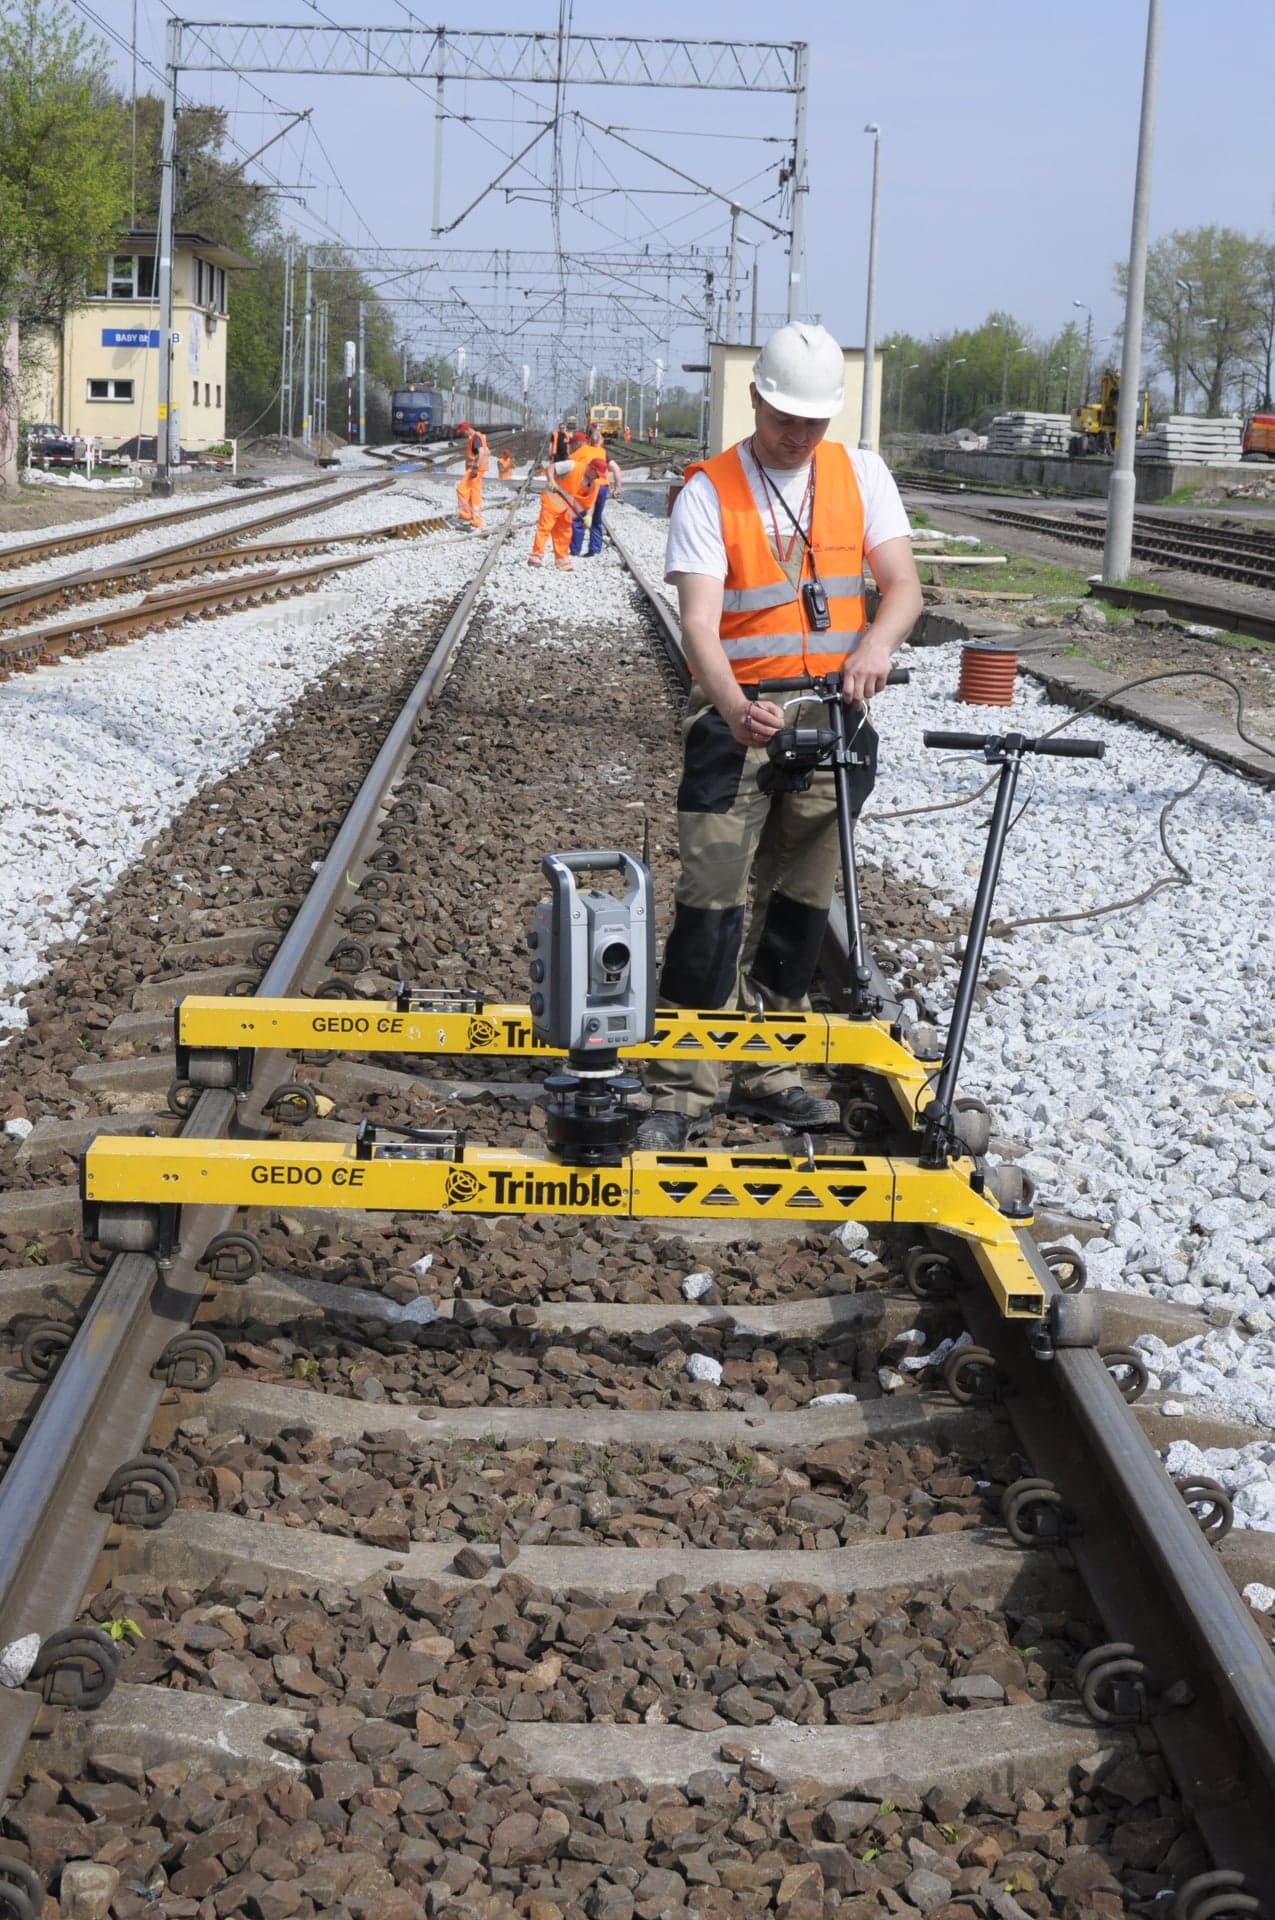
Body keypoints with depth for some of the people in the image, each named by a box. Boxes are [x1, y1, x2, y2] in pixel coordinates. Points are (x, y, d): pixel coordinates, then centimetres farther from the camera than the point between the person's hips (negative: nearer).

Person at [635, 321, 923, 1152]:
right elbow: (699, 621, -17)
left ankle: (768, 1074, 21)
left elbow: (903, 585, -2)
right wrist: (735, 707, -36)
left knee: (801, 900, 10)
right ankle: (683, 1087, -3)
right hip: (737, 719, -4)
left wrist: (877, 643, -26)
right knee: (713, 900, -8)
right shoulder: (710, 491, -8)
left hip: (832, 715, 4)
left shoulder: (861, 474, 4)